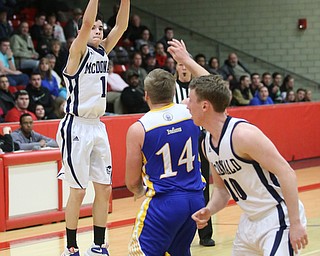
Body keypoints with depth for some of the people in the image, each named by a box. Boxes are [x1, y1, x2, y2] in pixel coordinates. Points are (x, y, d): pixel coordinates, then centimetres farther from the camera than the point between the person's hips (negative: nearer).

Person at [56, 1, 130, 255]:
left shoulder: (103, 51, 10)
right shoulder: (78, 51, -7)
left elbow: (122, 26, 0)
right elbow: (86, 23, -24)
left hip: (97, 126, 7)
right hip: (77, 127, -7)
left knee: (104, 188, 8)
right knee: (78, 191, -4)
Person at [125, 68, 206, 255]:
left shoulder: (138, 129, -11)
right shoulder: (190, 112, -2)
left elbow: (132, 183, -2)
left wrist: (140, 191, 20)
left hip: (164, 202, -5)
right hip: (196, 200, 5)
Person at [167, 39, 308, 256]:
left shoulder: (243, 134, -22)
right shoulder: (208, 143, 5)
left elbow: (286, 173, -23)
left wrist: (296, 223, -25)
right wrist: (209, 211, -5)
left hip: (278, 220, -9)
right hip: (251, 220, 9)